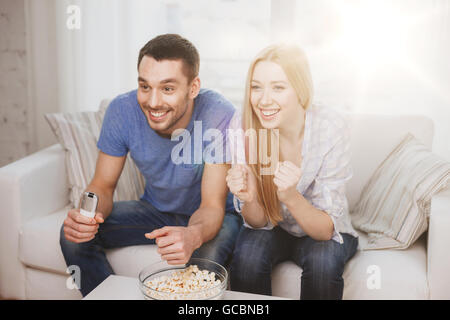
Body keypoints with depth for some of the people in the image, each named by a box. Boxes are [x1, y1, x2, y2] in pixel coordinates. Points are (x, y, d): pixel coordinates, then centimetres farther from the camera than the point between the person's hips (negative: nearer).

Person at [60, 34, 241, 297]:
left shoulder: (220, 116, -30)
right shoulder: (122, 110, -19)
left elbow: (212, 206, -28)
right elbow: (103, 185, -9)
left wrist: (193, 235, -51)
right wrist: (88, 214, -33)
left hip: (212, 215, -3)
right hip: (156, 209, 4)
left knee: (207, 256, -36)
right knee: (74, 235, -13)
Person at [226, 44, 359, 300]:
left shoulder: (330, 127, -26)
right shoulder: (242, 126, -21)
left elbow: (326, 229, -23)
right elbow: (259, 222, -13)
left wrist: (290, 196, -42)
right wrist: (249, 199, -36)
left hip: (325, 232, -1)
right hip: (273, 228, 1)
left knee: (323, 261, -31)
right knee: (247, 257, -28)